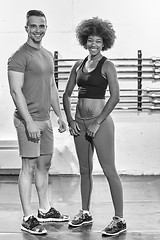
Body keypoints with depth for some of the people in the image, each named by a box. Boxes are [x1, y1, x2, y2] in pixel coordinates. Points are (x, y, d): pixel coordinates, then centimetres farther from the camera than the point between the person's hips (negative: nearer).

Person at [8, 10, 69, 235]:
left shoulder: (48, 55, 15)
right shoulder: (20, 56, -11)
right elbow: (16, 91, -17)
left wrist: (59, 114, 17)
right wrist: (29, 122, -21)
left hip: (45, 119, 8)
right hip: (28, 120, -8)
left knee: (44, 165, 14)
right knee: (29, 166, -5)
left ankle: (45, 210, 26)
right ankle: (28, 219, 1)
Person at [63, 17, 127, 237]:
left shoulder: (107, 66, -6)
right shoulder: (78, 66, 11)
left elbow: (115, 97, -14)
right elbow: (67, 94, 15)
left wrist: (98, 122, -15)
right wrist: (70, 120, 4)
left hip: (100, 122, -6)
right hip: (79, 123, 6)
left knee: (109, 171, -5)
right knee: (85, 170, 14)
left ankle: (119, 220, 0)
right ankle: (85, 213, 27)